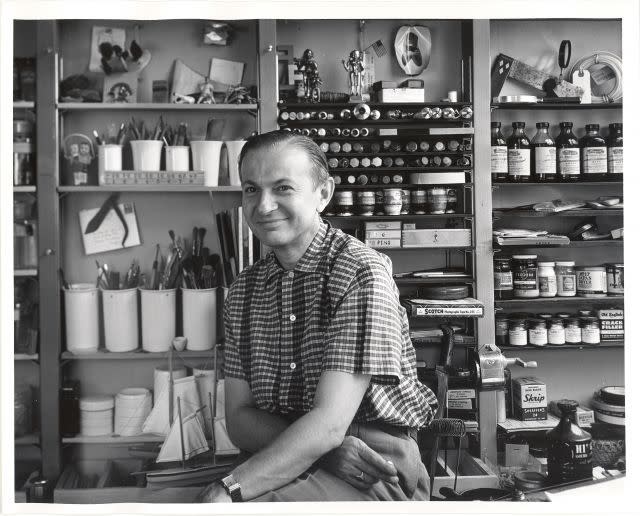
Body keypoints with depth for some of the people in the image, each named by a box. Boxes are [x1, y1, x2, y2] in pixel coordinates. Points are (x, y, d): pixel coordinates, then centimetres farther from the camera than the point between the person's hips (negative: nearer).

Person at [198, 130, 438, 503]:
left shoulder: (362, 272, -12)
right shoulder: (246, 290, 8)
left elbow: (329, 422, -20)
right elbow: (240, 416, 2)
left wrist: (228, 491, -28)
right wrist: (327, 450, -16)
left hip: (378, 470, -5)